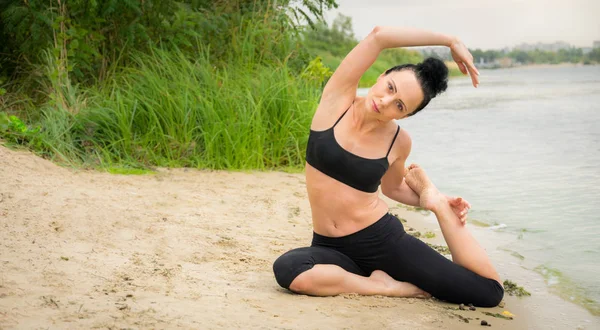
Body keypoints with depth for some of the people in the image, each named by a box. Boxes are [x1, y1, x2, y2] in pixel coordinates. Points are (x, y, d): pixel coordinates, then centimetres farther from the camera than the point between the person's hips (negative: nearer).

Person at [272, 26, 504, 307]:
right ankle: (388, 287, -14)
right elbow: (379, 35, -20)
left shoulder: (399, 141, -4)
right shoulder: (337, 100, -9)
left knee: (489, 292, -9)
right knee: (287, 269, -37)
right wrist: (451, 41, -14)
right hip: (332, 248, 0)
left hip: (383, 240, 0)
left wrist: (436, 201, 1)